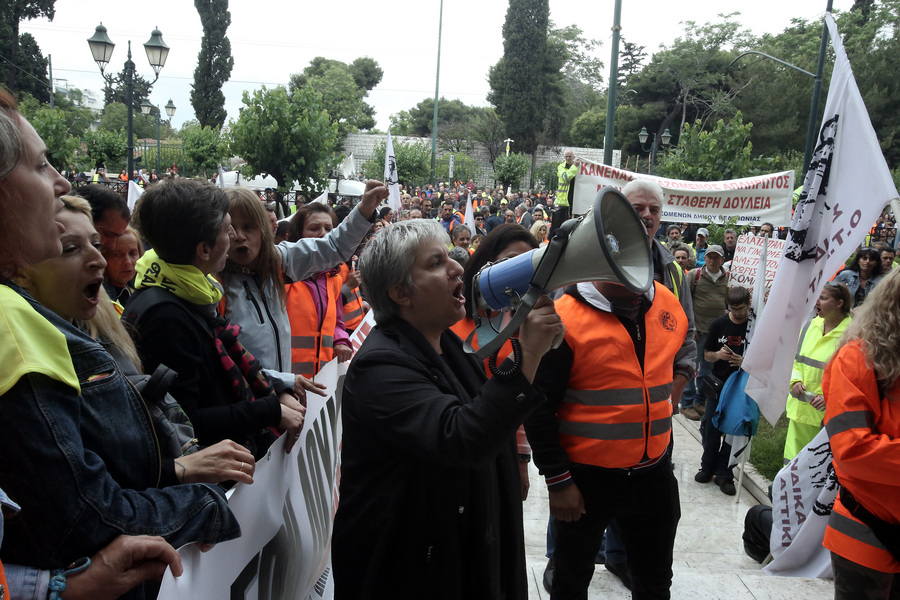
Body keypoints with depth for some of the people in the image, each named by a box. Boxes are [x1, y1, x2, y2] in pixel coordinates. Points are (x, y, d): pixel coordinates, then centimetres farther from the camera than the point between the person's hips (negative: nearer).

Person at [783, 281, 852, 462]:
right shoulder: (810, 326, 9)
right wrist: (796, 380, 1)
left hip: (828, 413, -6)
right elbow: (795, 359, 19)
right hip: (800, 409, 6)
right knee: (793, 459, 11)